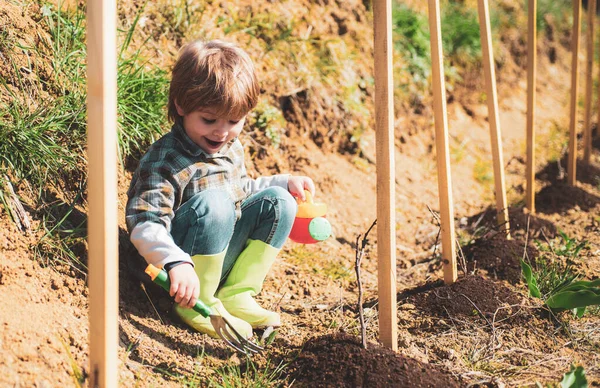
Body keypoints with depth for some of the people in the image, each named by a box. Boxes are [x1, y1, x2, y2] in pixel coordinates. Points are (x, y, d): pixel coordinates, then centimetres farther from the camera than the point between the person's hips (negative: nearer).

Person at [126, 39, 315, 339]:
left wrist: (284, 182, 16)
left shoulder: (231, 148, 8)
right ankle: (197, 304, -20)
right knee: (213, 202, -32)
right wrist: (176, 262, -47)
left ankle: (236, 295, -5)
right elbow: (144, 226, -31)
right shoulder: (165, 161, -21)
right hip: (186, 270, -8)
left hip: (224, 258, 8)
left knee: (276, 200, 0)